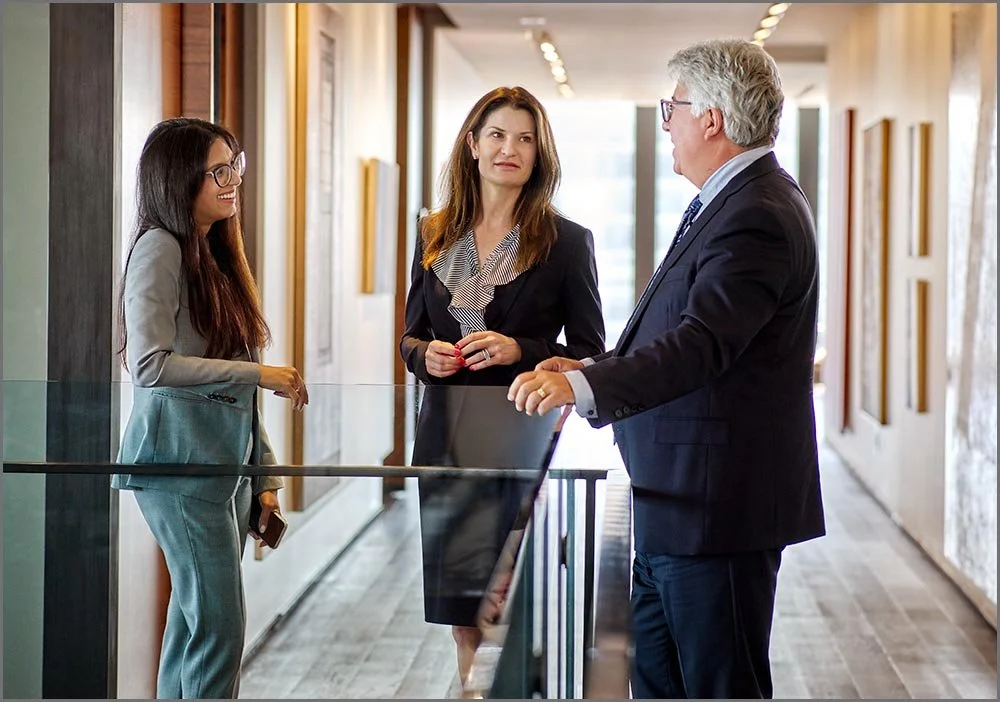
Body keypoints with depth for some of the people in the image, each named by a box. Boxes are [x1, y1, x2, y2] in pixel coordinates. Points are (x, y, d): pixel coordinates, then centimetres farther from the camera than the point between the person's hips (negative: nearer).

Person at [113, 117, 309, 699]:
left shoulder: (216, 251, 16)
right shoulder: (160, 247, -9)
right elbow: (150, 365, -19)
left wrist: (263, 476, 15)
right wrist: (260, 373, -18)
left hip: (226, 464, 8)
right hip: (181, 461, -8)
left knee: (193, 624, 10)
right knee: (221, 626, -10)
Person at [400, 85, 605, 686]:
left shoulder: (567, 241, -2)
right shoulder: (436, 234, 10)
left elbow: (590, 352, -2)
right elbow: (410, 335, 16)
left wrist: (519, 349, -16)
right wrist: (425, 355, -6)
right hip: (446, 434, 4)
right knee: (461, 609, 10)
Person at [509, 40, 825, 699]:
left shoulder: (758, 216, -19)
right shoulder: (737, 200, 16)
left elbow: (702, 343, -31)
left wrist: (583, 387, -41)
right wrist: (595, 368, 13)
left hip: (717, 507, -11)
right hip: (676, 501, 11)